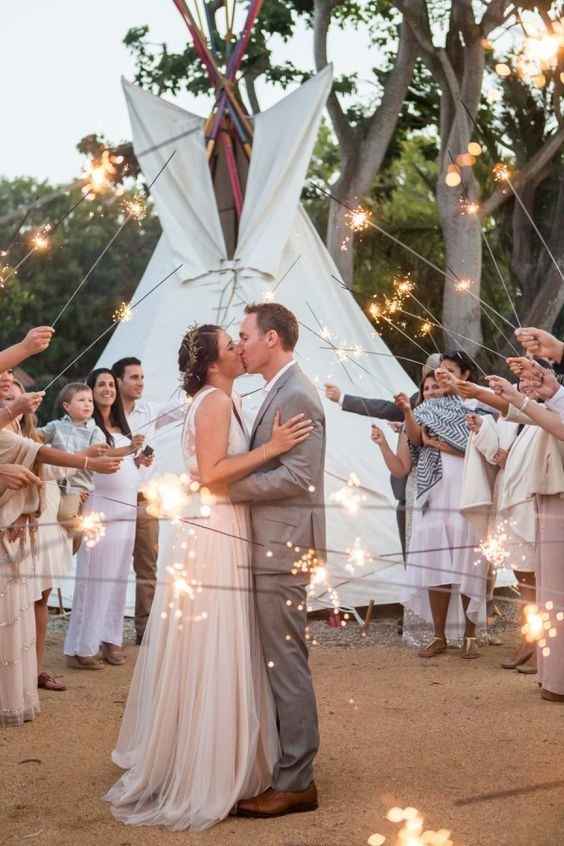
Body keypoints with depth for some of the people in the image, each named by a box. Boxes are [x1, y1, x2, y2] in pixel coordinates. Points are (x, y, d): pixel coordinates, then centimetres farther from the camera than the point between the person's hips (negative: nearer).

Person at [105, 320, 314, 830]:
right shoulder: (214, 401, -13)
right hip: (211, 540, -10)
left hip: (223, 539, 10)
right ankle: (198, 782, 5)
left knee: (216, 660, 15)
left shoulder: (221, 401, 16)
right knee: (209, 660, -3)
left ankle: (205, 767, 26)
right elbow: (211, 473, -21)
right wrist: (271, 448, -22)